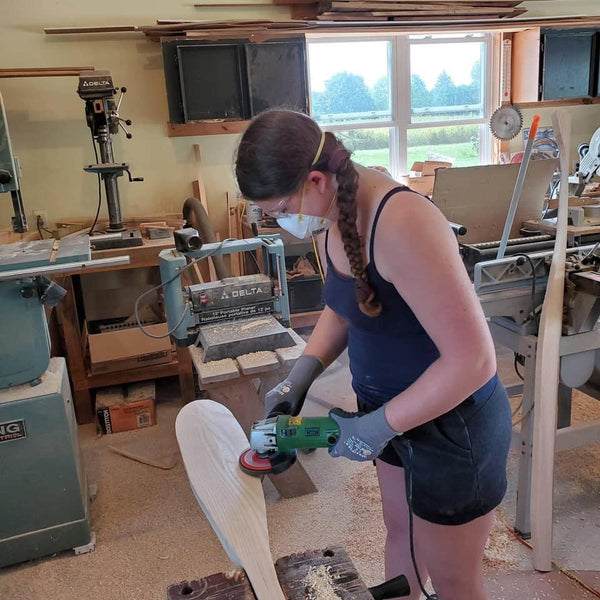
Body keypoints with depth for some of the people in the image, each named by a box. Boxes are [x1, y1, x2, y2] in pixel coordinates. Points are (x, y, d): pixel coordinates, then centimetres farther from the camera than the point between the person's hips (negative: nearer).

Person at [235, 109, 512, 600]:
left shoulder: (402, 224, -33)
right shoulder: (332, 218, -5)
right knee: (400, 530, 30)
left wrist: (378, 426, -23)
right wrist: (301, 375, -2)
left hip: (452, 425, -8)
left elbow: (472, 360, -31)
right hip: (394, 412, 8)